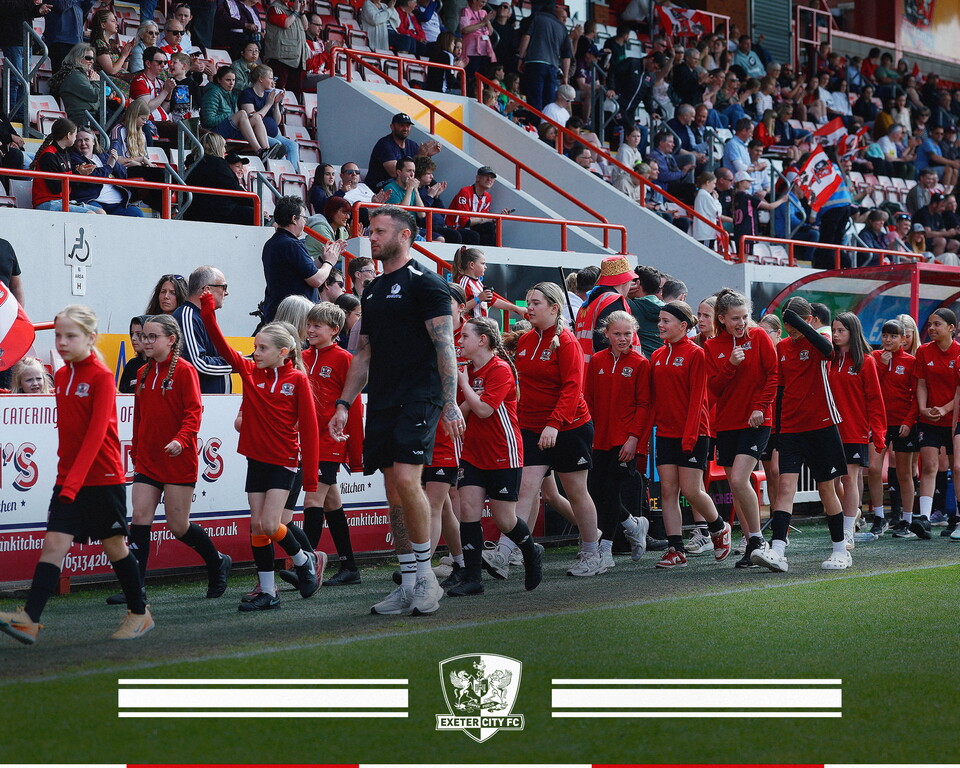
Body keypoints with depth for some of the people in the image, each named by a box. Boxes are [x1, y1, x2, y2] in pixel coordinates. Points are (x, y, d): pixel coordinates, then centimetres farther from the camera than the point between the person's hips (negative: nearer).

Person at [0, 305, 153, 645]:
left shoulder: (102, 377, -12)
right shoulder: (61, 376, 9)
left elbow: (97, 433, -20)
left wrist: (74, 481, -26)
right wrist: (66, 477, 12)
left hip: (103, 477, -5)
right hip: (67, 479, 5)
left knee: (114, 545, 6)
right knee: (54, 543, -6)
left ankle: (139, 613, 22)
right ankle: (29, 619, -16)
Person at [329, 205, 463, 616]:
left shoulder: (424, 283, -5)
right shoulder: (372, 291, 19)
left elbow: (445, 346, -10)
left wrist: (450, 404, -17)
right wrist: (344, 404, 16)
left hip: (418, 398, -8)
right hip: (380, 403, 8)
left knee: (406, 479, -19)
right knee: (394, 490, 6)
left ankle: (426, 574, -6)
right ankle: (409, 584, 10)